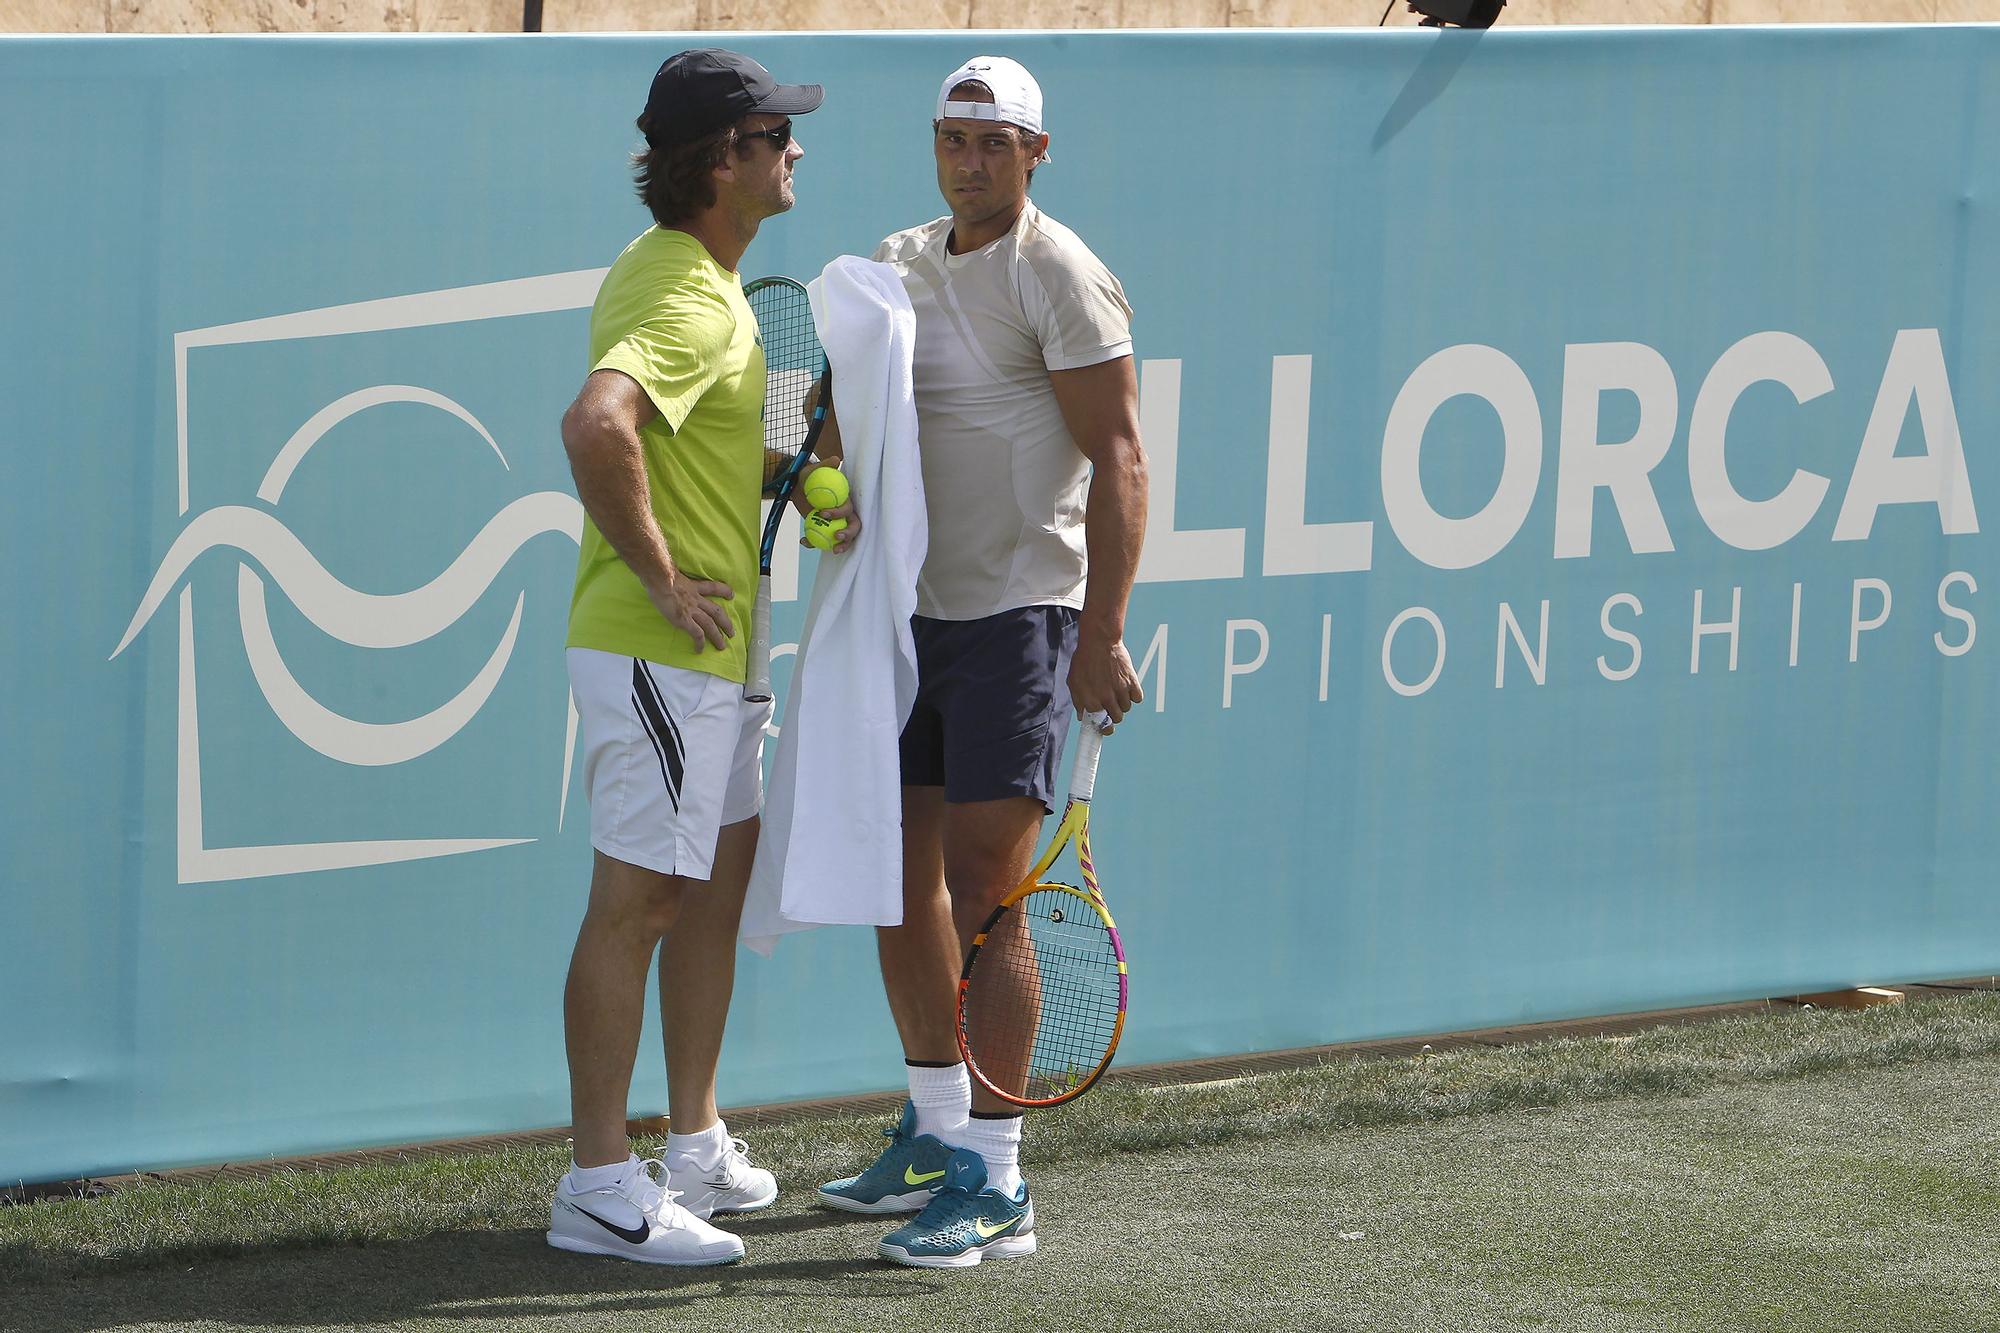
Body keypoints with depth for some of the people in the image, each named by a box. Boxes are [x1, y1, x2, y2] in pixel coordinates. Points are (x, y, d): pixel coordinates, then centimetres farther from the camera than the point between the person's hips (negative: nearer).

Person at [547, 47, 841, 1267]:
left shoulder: (677, 273, 14)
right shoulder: (688, 301, -21)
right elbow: (597, 424, -39)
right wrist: (657, 573, -27)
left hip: (709, 655, 11)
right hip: (656, 651, -11)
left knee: (721, 875, 18)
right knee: (640, 899, -6)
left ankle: (697, 1147, 29)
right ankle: (601, 1188, -1)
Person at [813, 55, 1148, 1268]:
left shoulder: (1057, 275, -10)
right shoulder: (901, 263, 13)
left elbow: (1120, 461, -14)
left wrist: (1101, 635, -20)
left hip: (1020, 611, -8)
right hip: (914, 612, 8)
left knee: (984, 891, -10)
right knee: (902, 875, 13)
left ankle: (996, 1186, -7)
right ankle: (936, 1133, 28)